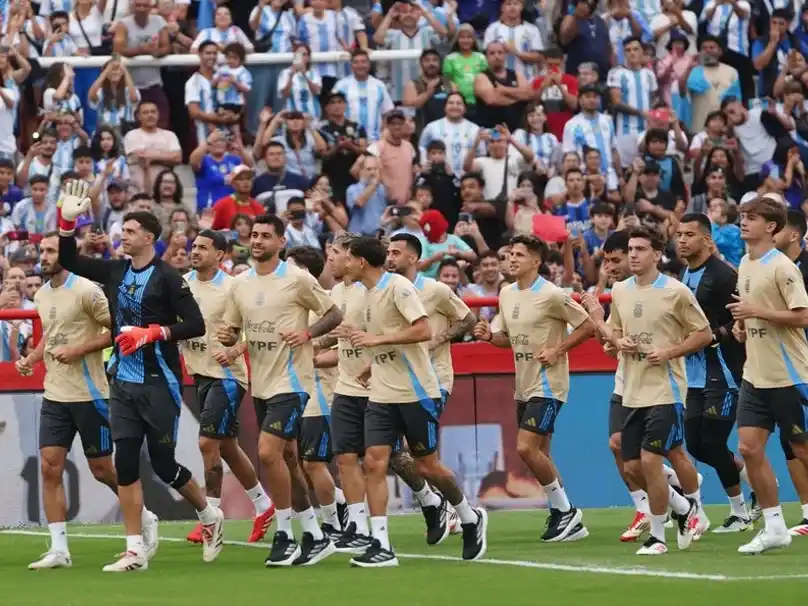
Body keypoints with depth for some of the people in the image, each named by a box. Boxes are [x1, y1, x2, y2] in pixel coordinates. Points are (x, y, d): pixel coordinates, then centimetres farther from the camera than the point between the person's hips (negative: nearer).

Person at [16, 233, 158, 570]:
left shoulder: (85, 290, -12)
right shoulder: (41, 296, 10)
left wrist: (79, 349, -19)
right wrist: (31, 358, 9)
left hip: (89, 395, -6)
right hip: (54, 396, 6)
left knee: (102, 469, 3)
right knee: (50, 468, -4)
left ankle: (145, 519, 27)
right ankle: (59, 549, -2)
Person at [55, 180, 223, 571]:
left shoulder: (167, 278, -11)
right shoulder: (115, 272, 7)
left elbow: (196, 325, -14)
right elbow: (69, 261, 13)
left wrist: (152, 333, -20)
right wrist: (67, 220, 0)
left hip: (159, 382, -6)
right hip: (124, 383, 6)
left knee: (163, 465, 1)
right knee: (125, 465, 0)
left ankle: (210, 517, 27)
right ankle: (135, 551, 3)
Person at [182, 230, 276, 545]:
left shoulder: (231, 288, -13)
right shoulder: (183, 283, 5)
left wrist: (235, 351, -26)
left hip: (226, 375, -7)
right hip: (200, 374, 7)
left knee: (208, 442, -13)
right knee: (227, 446, 14)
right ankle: (263, 506, 29)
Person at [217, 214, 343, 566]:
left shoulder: (297, 280, -9)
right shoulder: (240, 284, 9)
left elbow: (334, 315, -3)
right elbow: (231, 330, 17)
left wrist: (307, 333, -19)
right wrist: (227, 338, -6)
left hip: (291, 382, -7)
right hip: (261, 385, 7)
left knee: (268, 453, -18)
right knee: (287, 460, 10)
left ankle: (284, 535, -7)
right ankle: (314, 536, 19)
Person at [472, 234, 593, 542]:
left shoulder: (551, 295, -14)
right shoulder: (506, 294, 9)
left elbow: (587, 326, -11)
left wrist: (557, 350, -17)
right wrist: (489, 335, -1)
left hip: (547, 384, -8)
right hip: (524, 386, 8)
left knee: (526, 447, -17)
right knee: (538, 454, 9)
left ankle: (565, 511, -2)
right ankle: (568, 522, 18)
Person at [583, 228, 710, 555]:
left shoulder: (675, 292, -8)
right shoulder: (620, 291, 9)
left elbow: (703, 334, -4)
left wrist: (669, 352, -16)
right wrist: (618, 342, -1)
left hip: (665, 390, -7)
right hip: (632, 392, 7)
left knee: (650, 459, -13)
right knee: (633, 466, 6)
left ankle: (657, 536, 2)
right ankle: (683, 507, 30)